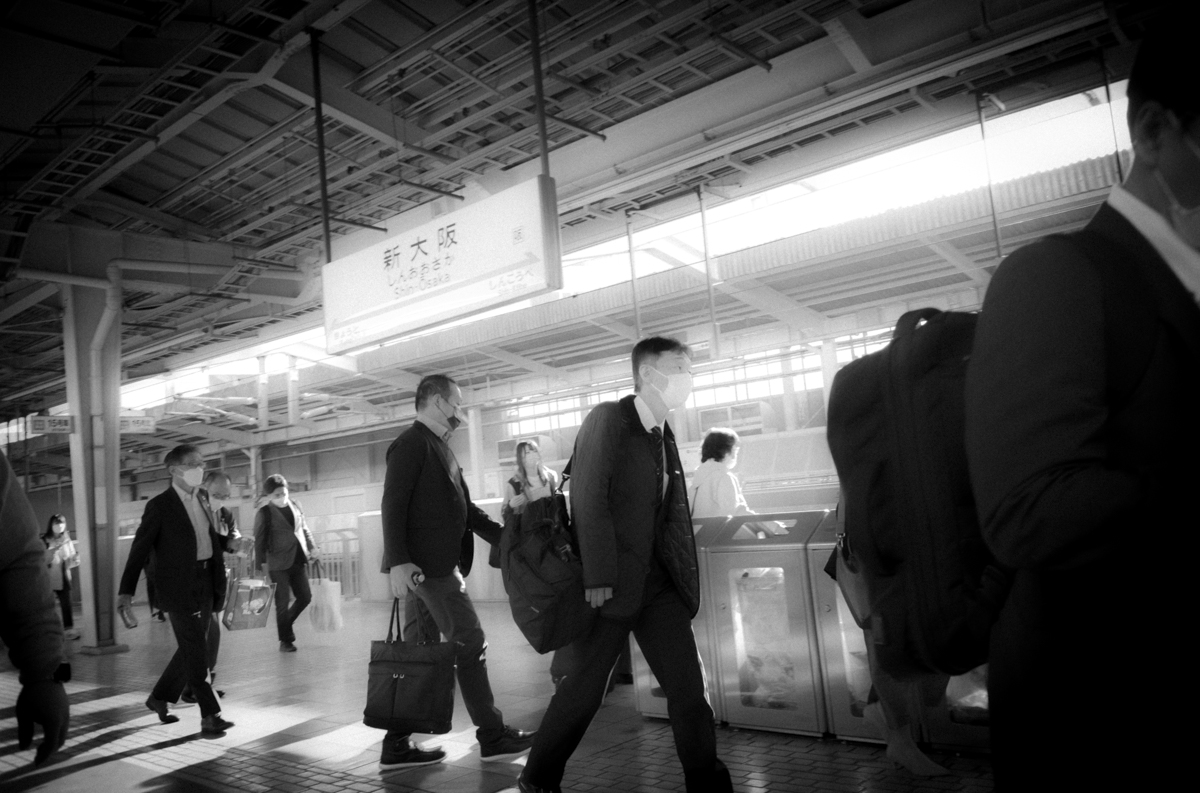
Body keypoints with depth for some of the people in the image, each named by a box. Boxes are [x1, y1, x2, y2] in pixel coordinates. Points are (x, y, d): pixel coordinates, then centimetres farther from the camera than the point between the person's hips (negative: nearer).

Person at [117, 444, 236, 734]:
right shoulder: (160, 506, -9)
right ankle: (209, 715, 0)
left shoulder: (203, 497, 10)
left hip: (207, 583, 7)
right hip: (180, 586, -7)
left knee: (192, 648, 16)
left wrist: (228, 542, 3)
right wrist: (127, 589, -9)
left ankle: (159, 698, 35)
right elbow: (140, 547, -7)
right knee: (195, 651, -5)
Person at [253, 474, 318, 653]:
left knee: (305, 597, 6)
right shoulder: (264, 512, -7)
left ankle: (286, 623, 31)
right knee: (283, 602, 0)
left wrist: (311, 547, 11)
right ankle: (285, 641, 13)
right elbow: (260, 539, -8)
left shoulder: (294, 505, 8)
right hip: (279, 563, -5)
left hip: (298, 559, 5)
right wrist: (262, 563, -12)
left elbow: (304, 528, 17)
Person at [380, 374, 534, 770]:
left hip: (435, 565, 9)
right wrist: (398, 560, -27)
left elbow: (464, 507, 20)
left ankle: (397, 745, 19)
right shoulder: (412, 443, -10)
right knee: (470, 644, -3)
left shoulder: (437, 447, 19)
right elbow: (393, 503, -18)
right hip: (425, 565, -9)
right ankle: (492, 736, 8)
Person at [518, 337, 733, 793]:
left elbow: (670, 513, 12)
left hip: (659, 581, 6)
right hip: (612, 582, -6)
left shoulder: (663, 434, 13)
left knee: (688, 687, 3)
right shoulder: (607, 419, -9)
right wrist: (598, 579, -20)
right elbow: (589, 502, -16)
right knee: (584, 689, 5)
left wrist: (685, 579, 3)